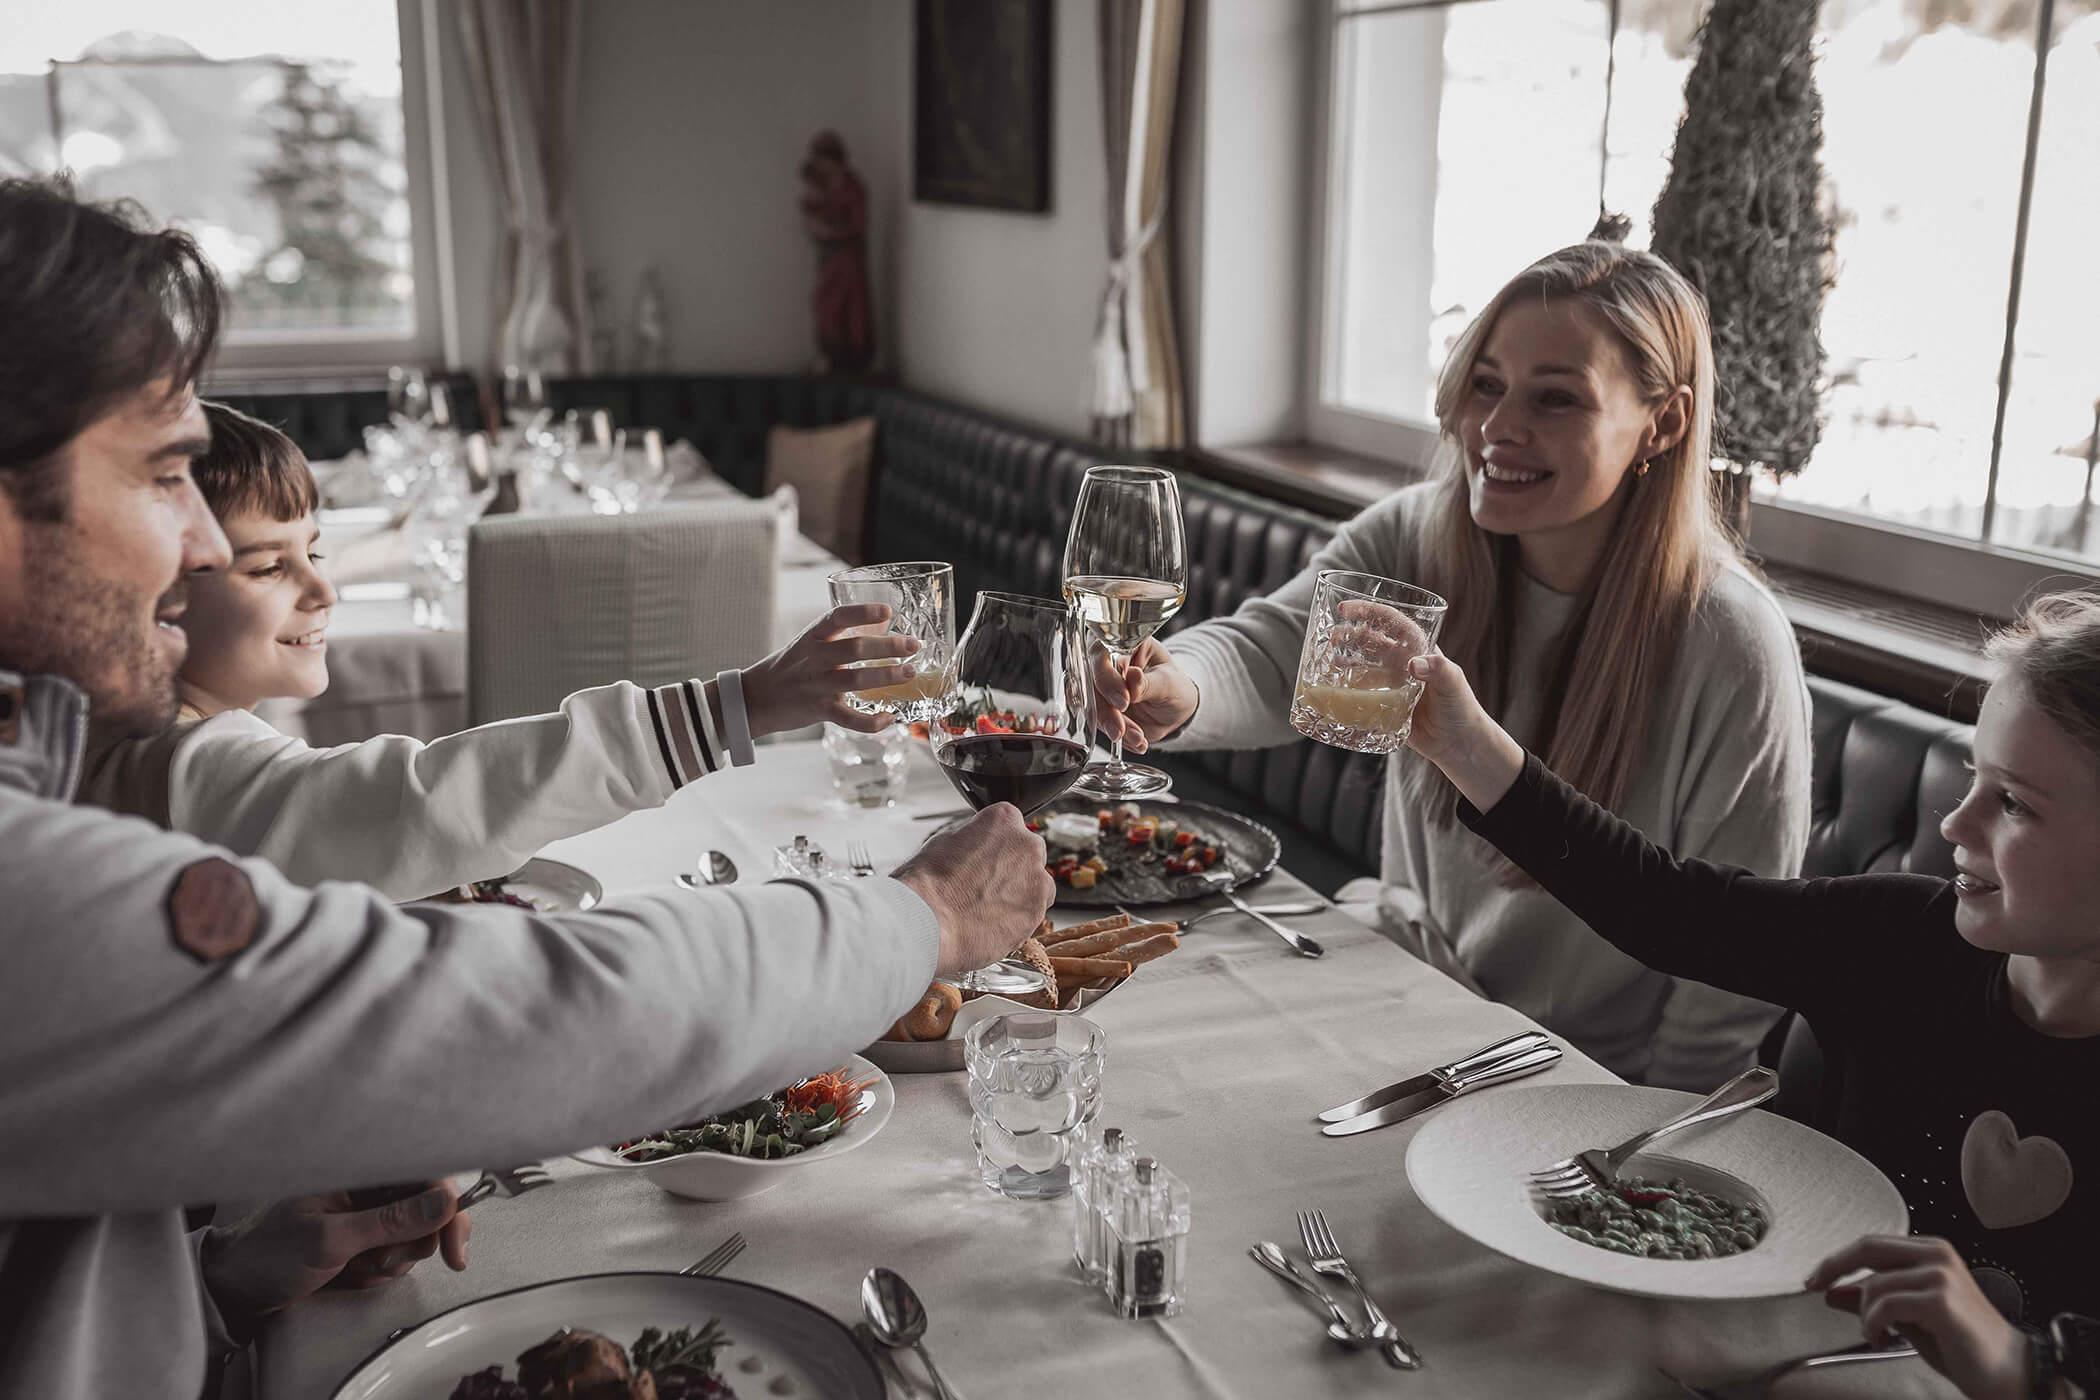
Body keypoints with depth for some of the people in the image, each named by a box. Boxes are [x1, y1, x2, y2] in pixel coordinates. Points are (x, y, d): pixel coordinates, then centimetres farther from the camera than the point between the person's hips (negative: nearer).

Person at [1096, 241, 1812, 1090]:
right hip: (1407, 965, 5)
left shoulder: (1734, 653, -20)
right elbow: (1268, 655, -22)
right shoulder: (1416, 540, -6)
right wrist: (1177, 687, -45)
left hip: (1589, 1078, -5)